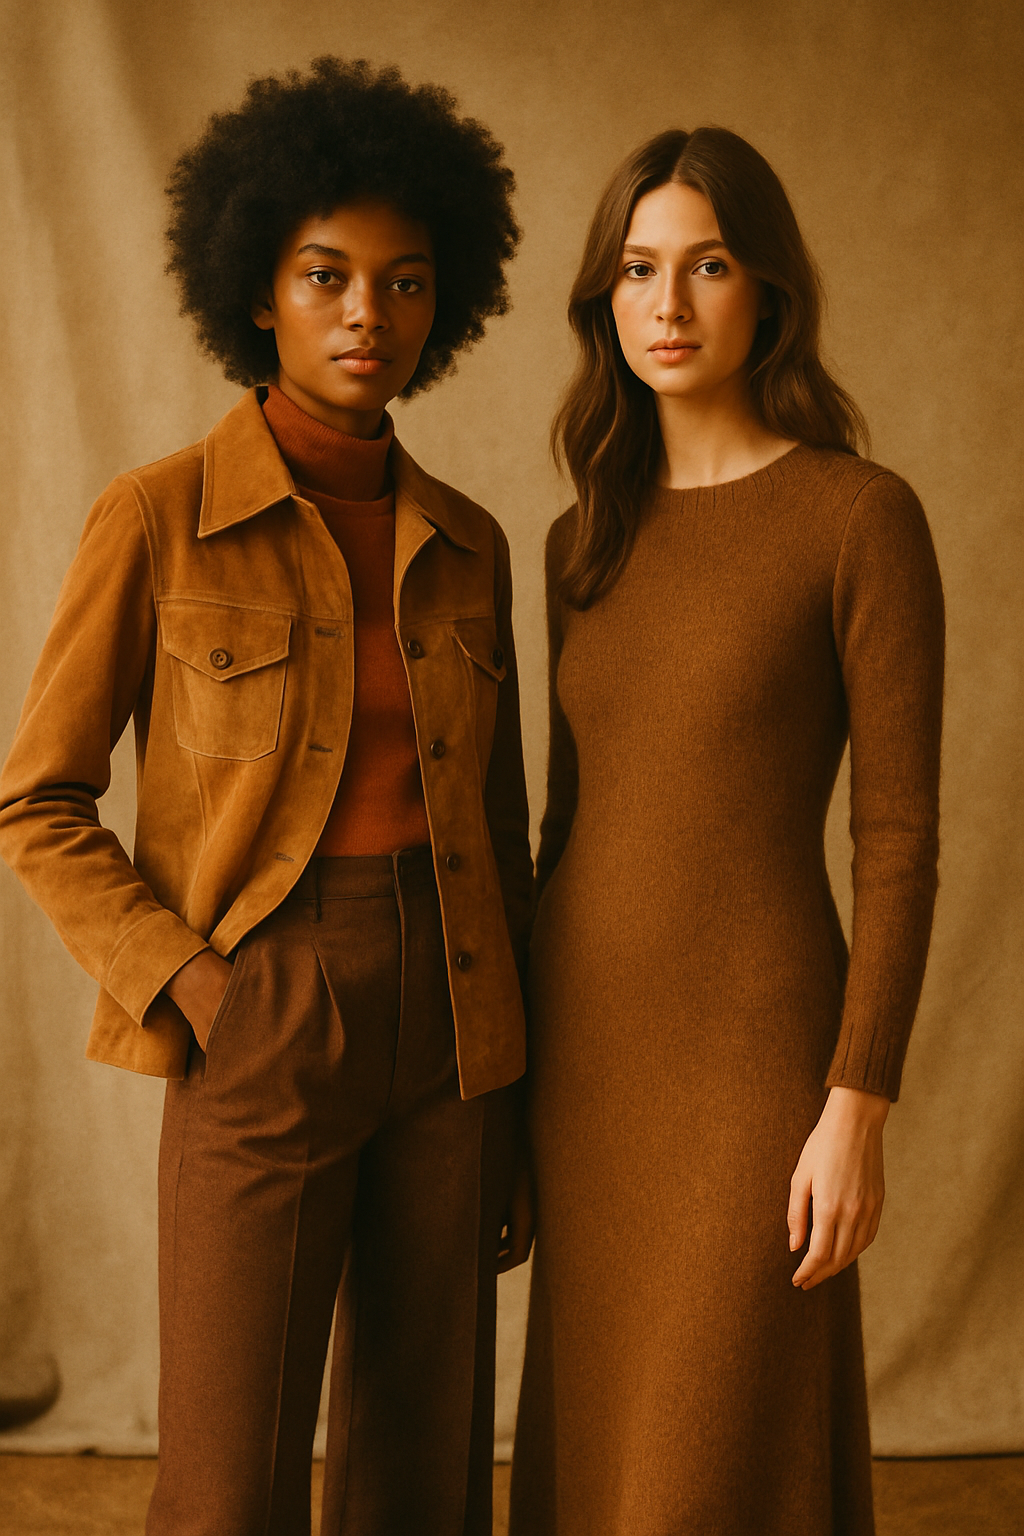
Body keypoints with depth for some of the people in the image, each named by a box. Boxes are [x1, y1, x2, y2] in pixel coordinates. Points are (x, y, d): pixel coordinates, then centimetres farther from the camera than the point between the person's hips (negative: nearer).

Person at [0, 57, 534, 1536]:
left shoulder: (465, 543, 7)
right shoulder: (158, 518, -6)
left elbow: (498, 827, 11)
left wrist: (510, 1110, 11)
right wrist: (191, 997, -13)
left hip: (447, 1029, 5)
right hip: (262, 1039, -4)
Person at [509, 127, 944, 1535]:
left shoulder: (864, 516, -10)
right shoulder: (589, 542, 8)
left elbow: (900, 838, -11)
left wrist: (857, 1113, -15)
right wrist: (523, 1072, 13)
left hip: (753, 1055, -6)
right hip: (594, 1050, 6)